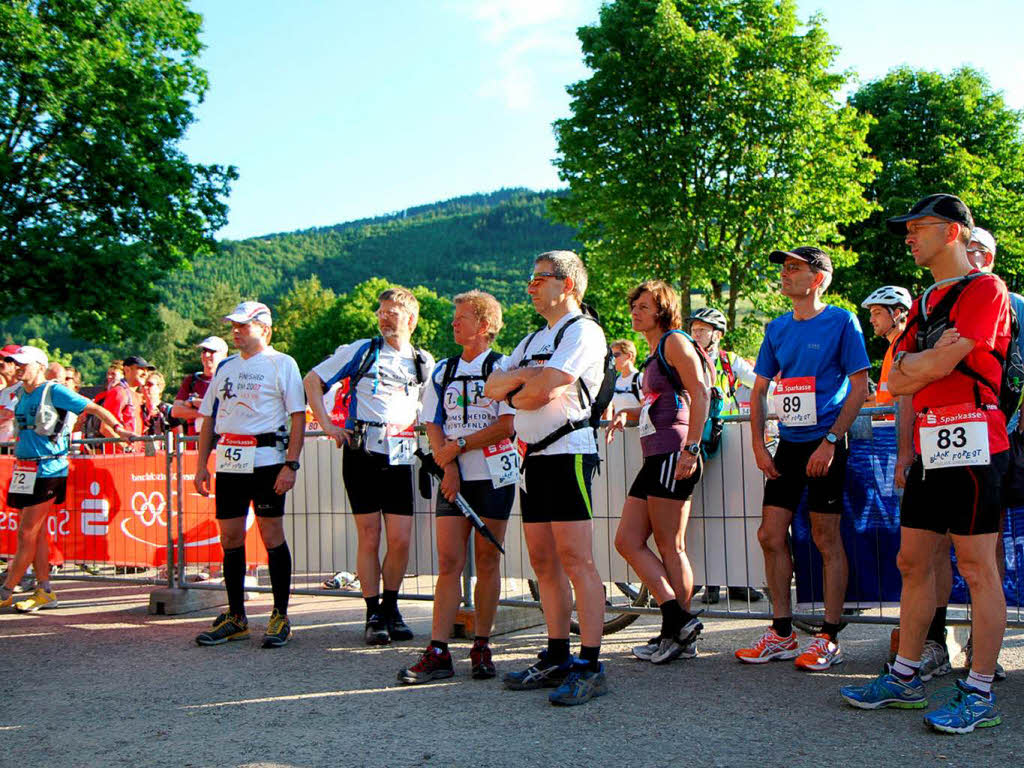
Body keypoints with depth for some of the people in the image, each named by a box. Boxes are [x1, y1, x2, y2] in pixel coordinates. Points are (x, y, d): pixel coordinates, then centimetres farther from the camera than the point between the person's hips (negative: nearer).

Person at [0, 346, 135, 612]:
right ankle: (44, 592, 15)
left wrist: (117, 428, -13)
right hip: (24, 468, 8)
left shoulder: (54, 391, -9)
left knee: (27, 534, -3)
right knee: (36, 534, 9)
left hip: (47, 470, -8)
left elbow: (94, 408, -7)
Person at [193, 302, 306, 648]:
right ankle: (235, 618, 17)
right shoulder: (225, 367, 18)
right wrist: (201, 465, 11)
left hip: (266, 460, -6)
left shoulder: (282, 364, 0)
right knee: (230, 538, 7)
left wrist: (290, 464, -15)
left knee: (272, 536, -3)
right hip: (228, 463, 6)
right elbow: (208, 418, 19)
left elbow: (298, 417, -6)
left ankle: (281, 617, 7)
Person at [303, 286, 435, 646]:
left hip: (400, 458, 2)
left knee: (401, 540, -1)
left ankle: (390, 608, 19)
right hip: (361, 454, -2)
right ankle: (374, 616, 11)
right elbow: (312, 380, 9)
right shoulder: (361, 351, 6)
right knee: (369, 538, 0)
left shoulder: (424, 363, 13)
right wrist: (326, 423, 0)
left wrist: (418, 423, 8)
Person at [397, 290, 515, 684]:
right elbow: (433, 426, 10)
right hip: (454, 476, 4)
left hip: (494, 476, -3)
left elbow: (508, 424, -10)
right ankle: (438, 653, -2)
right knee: (448, 562, -2)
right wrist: (448, 466, -5)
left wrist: (460, 446, -11)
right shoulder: (443, 371, 14)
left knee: (487, 563, 2)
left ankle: (481, 647, 12)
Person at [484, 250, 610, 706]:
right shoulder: (535, 339, 24)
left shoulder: (582, 331, -5)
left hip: (568, 451, -9)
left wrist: (513, 394, 1)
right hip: (534, 455, 9)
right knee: (543, 560, 9)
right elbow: (492, 388, 13)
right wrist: (523, 378, -5)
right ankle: (557, 657, 17)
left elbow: (541, 391, -17)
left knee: (575, 560, -11)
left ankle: (590, 667, -8)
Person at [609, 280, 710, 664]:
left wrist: (690, 448, -24)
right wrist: (627, 412, 18)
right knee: (627, 541, 6)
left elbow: (700, 394, -17)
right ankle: (678, 621, 9)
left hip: (674, 456, -10)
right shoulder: (654, 355, 22)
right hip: (654, 458, 10)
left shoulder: (675, 342, -5)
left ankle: (680, 634, 3)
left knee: (670, 548, -5)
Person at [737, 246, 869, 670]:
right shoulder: (777, 328, 11)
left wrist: (830, 441, -16)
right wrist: (758, 445, 4)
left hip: (825, 443, -6)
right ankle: (782, 633, 15)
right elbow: (760, 389, 14)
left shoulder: (841, 322, -6)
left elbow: (859, 387, -9)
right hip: (788, 444, 6)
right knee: (771, 535, 4)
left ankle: (829, 638, 9)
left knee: (826, 538, -1)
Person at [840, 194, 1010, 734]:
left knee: (976, 568, -4)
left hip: (971, 444, -9)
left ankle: (980, 694, 5)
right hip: (929, 447, 9)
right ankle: (905, 678, 20)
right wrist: (905, 446, 10)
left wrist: (909, 369, 5)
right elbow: (901, 383, 19)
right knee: (913, 562, 11)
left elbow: (938, 367, -15)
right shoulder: (924, 301, 21)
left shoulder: (985, 288, -6)